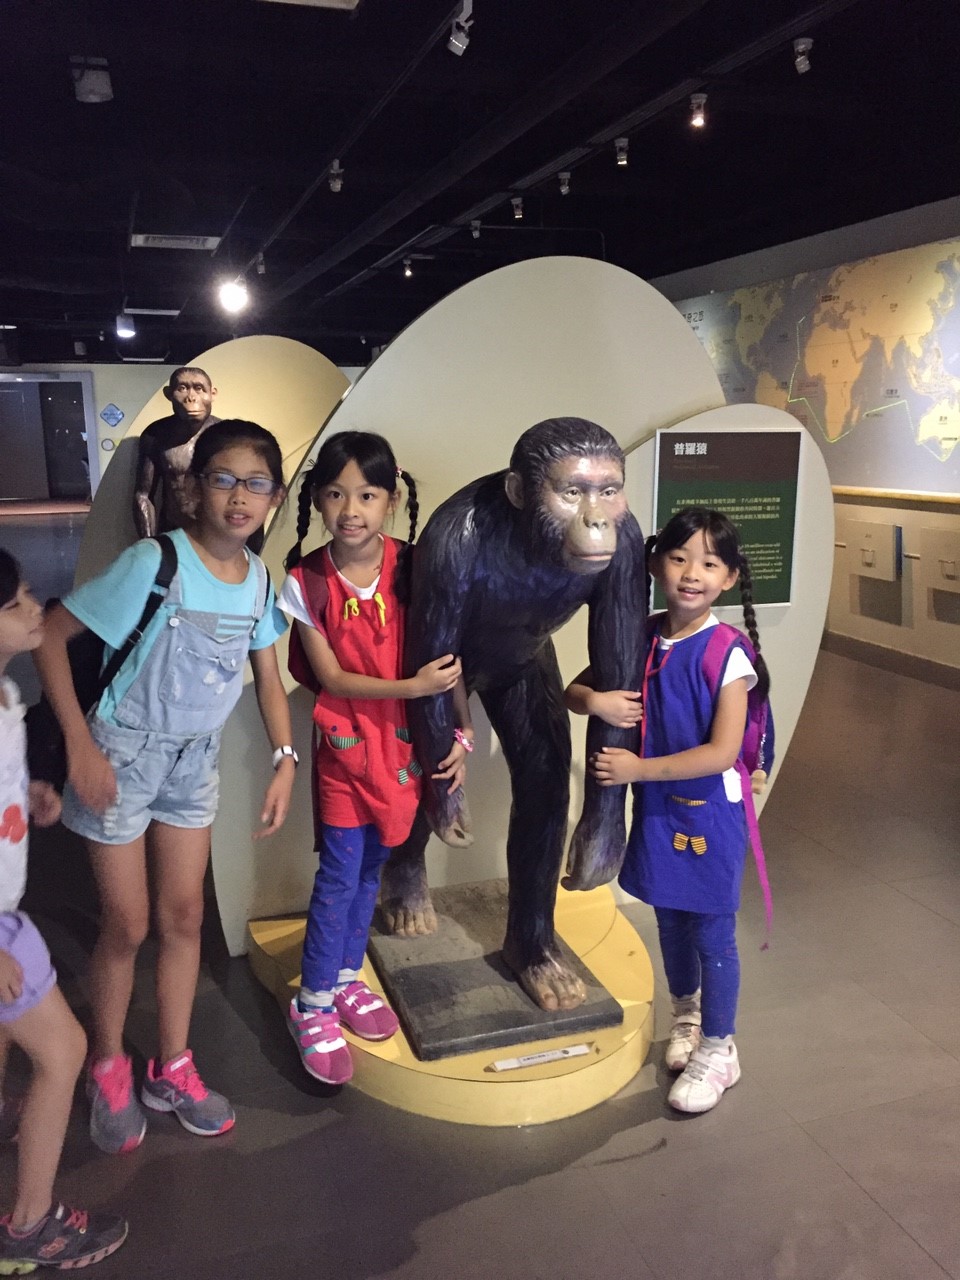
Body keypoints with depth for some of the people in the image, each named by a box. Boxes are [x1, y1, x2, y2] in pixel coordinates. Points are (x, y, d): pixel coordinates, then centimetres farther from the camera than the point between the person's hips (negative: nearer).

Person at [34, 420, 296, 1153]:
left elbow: (268, 677, 5)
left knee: (184, 916, 14)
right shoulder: (154, 563, -23)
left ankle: (171, 1069, 32)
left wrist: (286, 760, -5)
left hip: (196, 760, 5)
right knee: (128, 924, 7)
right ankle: (107, 1066, 32)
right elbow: (52, 636, -19)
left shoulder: (260, 578, -5)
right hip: (124, 753, -5)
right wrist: (80, 745, -20)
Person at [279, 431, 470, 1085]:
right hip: (345, 741, -2)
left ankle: (346, 977, 36)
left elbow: (448, 659, -4)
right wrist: (412, 687, -21)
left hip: (404, 741, 2)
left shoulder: (414, 568, -9)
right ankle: (312, 1004, 19)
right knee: (340, 874, 1)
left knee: (372, 867, 15)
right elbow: (331, 677, -11)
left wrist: (461, 733, -8)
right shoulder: (306, 582, -11)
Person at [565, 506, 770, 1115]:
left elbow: (722, 752, -23)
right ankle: (687, 1015, 45)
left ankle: (717, 1049, 27)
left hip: (710, 812, -5)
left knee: (712, 931, 8)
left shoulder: (728, 654, -19)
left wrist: (639, 768, -22)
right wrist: (594, 699, -18)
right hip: (657, 806, 5)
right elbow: (575, 689, 5)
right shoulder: (641, 639, -4)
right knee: (670, 918, 21)